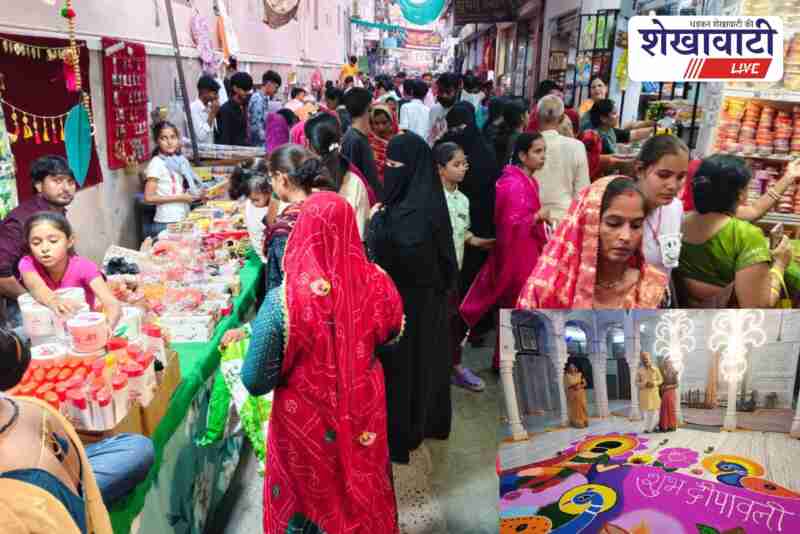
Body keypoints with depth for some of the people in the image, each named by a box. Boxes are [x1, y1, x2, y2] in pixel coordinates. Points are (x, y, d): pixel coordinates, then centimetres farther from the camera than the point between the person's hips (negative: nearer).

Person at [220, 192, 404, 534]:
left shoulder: (283, 300, -28)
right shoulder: (376, 284, -17)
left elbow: (256, 381, -18)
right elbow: (392, 333, 4)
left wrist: (242, 341, 0)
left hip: (307, 423, -3)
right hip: (363, 413, 3)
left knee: (309, 499, 25)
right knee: (363, 491, 29)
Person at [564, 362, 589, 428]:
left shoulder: (579, 374, 3)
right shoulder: (567, 376, -7)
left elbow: (585, 383, 5)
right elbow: (566, 387, -7)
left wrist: (580, 386, -14)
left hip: (580, 394, 3)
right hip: (572, 395, -3)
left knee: (582, 407, 6)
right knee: (574, 409, 1)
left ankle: (584, 421, 16)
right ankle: (576, 422, 8)